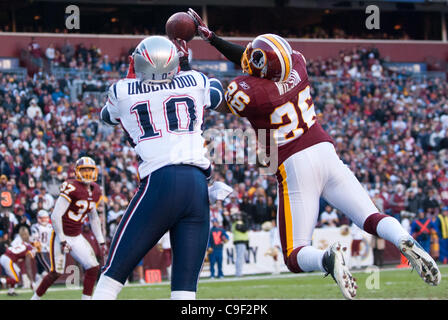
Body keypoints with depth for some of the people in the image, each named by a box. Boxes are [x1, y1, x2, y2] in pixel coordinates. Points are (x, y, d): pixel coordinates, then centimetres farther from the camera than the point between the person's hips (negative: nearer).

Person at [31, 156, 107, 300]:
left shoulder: (95, 191, 7)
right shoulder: (71, 188, -19)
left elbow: (94, 218, 20)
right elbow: (56, 216, -20)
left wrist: (101, 241, 17)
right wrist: (62, 241, -20)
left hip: (77, 237, 7)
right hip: (61, 235, -7)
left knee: (93, 268, -5)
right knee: (56, 272, -6)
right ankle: (35, 297, 14)